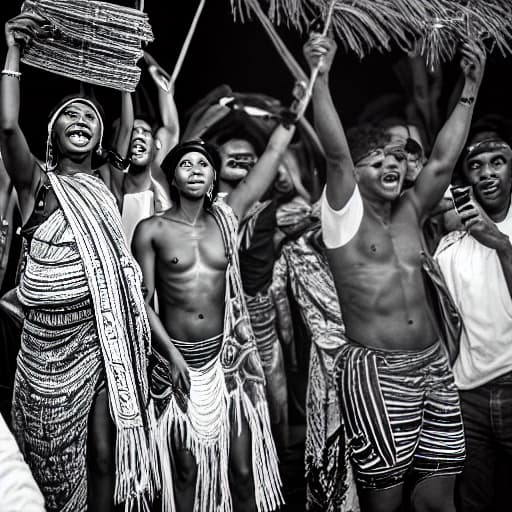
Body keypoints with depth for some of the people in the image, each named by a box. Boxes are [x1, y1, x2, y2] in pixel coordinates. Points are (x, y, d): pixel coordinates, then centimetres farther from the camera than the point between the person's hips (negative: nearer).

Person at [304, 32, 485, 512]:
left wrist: (470, 88, 9)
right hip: (376, 370, -5)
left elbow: (442, 161, 9)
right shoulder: (344, 214, -2)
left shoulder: (410, 211, 14)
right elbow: (336, 153, -15)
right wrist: (319, 78, -26)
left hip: (435, 366, 6)